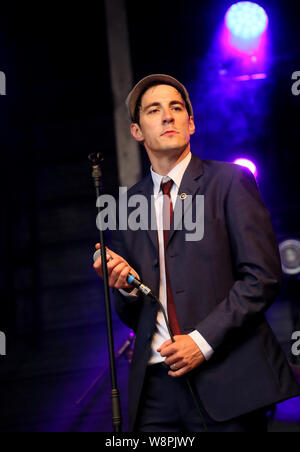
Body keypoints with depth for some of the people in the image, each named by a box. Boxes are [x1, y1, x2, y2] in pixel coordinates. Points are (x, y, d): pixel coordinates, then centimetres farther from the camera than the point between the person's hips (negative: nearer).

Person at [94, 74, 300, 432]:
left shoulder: (231, 181, 3)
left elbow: (262, 276, -6)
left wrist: (203, 340, -14)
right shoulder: (127, 207, 15)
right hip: (156, 385, 3)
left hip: (225, 379, -3)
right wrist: (125, 285, -3)